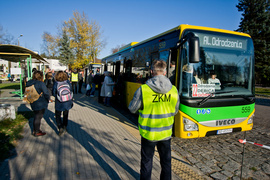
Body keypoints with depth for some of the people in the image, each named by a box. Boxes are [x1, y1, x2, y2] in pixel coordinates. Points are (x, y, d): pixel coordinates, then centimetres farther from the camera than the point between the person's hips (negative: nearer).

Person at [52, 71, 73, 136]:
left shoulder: (56, 83, -14)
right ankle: (64, 127, 30)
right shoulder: (68, 82, -9)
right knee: (65, 115, 19)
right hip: (67, 103, 2)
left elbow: (53, 93, -7)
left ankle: (60, 128, -1)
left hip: (59, 103, -2)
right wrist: (71, 101, 9)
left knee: (58, 116, 13)